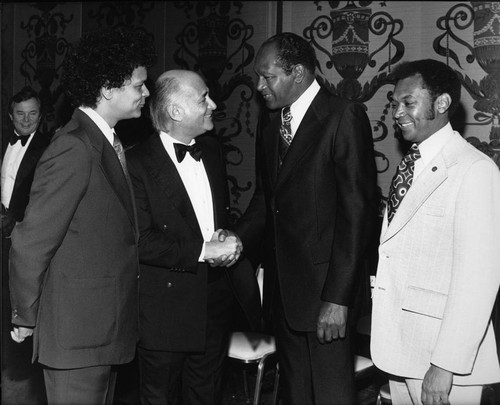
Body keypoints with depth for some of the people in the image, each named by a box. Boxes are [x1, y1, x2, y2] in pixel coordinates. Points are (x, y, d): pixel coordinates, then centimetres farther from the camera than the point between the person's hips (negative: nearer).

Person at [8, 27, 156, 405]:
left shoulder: (107, 143, 9)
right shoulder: (74, 150, -20)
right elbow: (31, 243, -17)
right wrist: (26, 318, -8)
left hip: (106, 327, 9)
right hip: (76, 331, -9)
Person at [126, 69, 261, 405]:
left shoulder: (213, 150, 9)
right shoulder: (138, 163, -15)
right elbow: (141, 241, -21)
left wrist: (228, 242, 0)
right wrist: (202, 251, -20)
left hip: (216, 302, 6)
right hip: (164, 311, -6)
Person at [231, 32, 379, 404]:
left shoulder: (344, 117, -11)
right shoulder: (269, 127, 13)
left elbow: (358, 209, -15)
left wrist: (338, 298, -18)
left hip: (324, 287, -7)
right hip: (282, 286, 7)